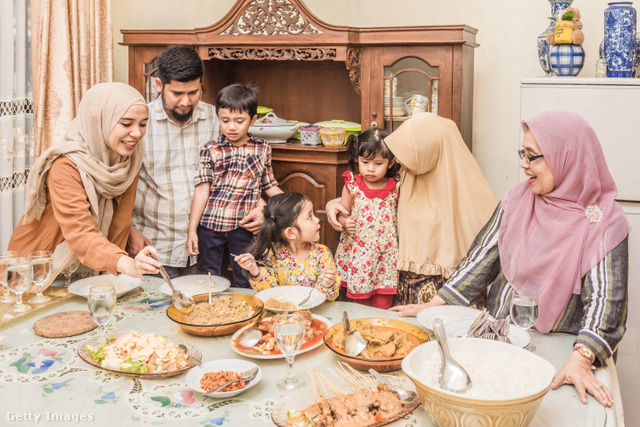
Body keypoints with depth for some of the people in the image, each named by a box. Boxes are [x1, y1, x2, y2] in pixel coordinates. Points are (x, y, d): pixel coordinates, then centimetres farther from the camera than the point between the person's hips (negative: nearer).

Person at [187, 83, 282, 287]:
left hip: (244, 227, 1)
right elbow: (202, 189, -3)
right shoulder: (211, 150, -1)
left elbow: (270, 186, 13)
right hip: (210, 224, 0)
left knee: (245, 282, 10)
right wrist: (192, 230, -4)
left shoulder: (262, 149, 4)